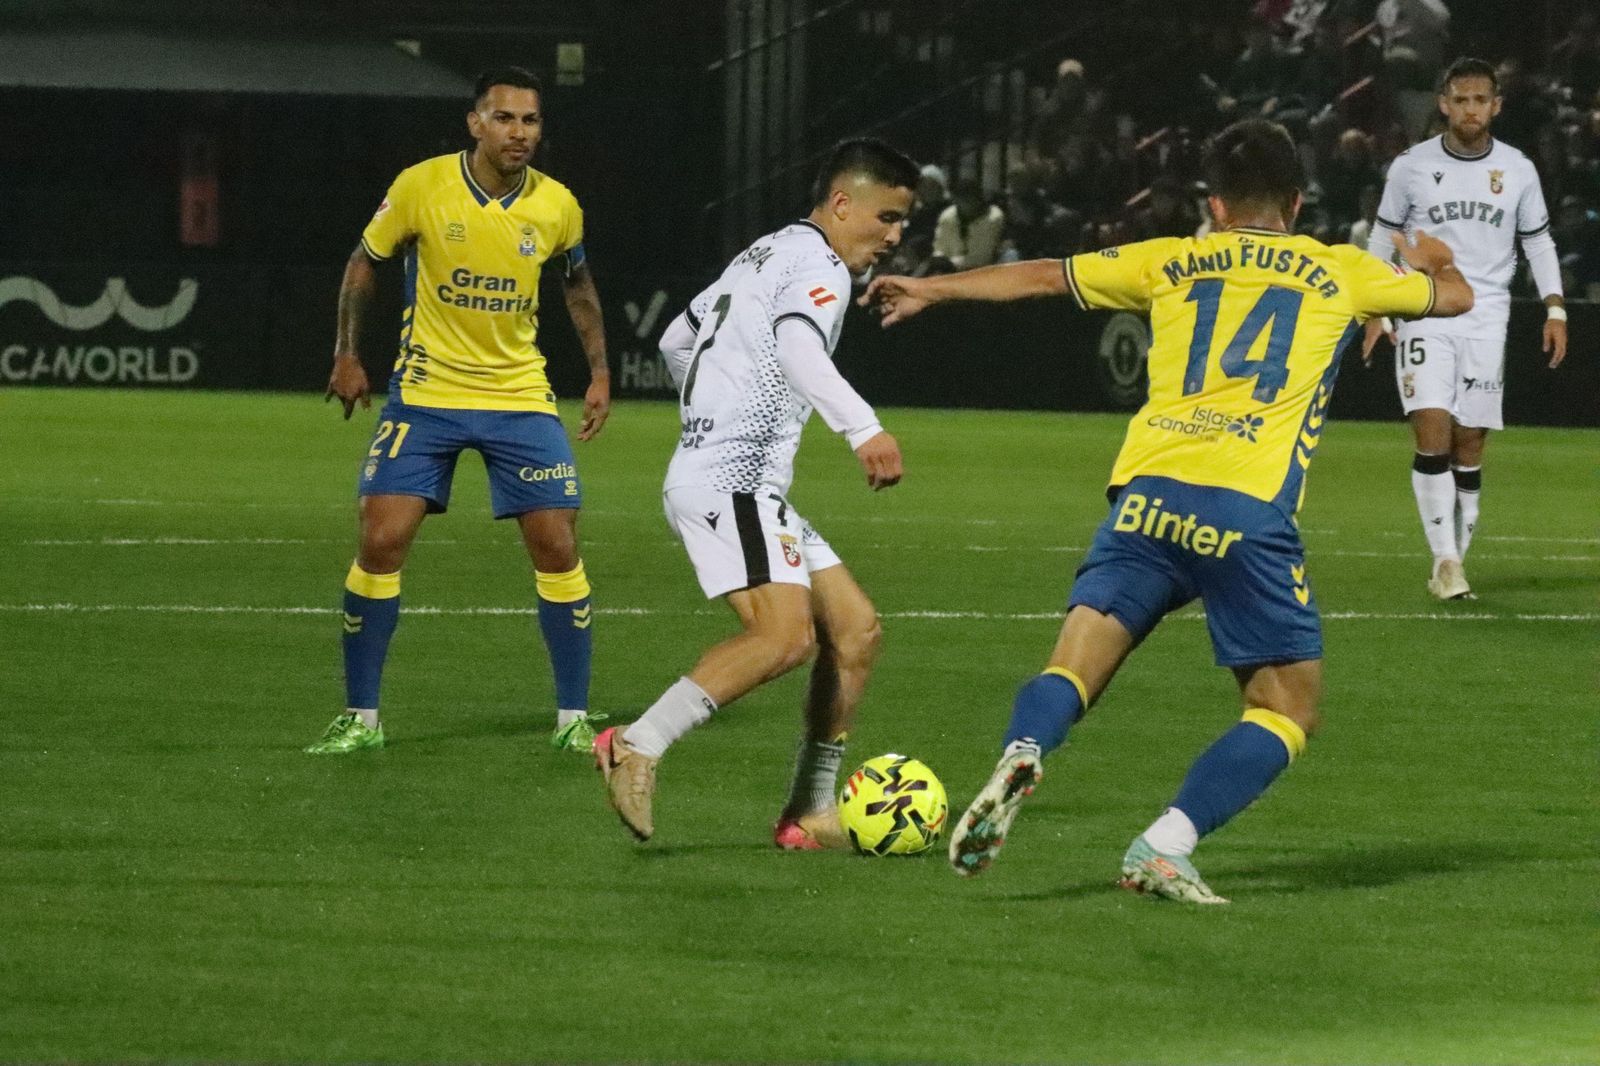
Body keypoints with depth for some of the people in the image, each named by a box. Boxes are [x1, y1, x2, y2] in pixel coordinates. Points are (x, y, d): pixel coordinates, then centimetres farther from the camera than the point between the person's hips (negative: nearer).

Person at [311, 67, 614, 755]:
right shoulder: (421, 187, -11)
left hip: (521, 395, 2)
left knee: (558, 549, -4)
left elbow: (578, 282, 15)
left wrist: (599, 371, 10)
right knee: (381, 542, -10)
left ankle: (573, 719, 9)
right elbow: (365, 261, 5)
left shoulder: (557, 206, -5)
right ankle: (360, 717, 3)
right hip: (425, 393, -1)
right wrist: (347, 353, 0)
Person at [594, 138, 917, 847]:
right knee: (786, 635, -27)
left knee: (855, 628, 8)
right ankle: (637, 747, -28)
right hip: (728, 482, -11)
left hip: (754, 490, 11)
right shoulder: (818, 265, -8)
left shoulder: (766, 255, 23)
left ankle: (810, 814, 9)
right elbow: (798, 350, -30)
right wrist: (863, 428, -43)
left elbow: (675, 342, 32)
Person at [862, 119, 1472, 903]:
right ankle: (1165, 847, -9)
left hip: (1148, 493, 2)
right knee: (1287, 711, 9)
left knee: (1071, 672, 2)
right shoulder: (1341, 273, 18)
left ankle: (1020, 756, -33)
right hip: (1249, 513, -2)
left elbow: (1044, 275, 26)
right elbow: (1455, 296, 35)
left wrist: (930, 290, 40)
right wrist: (1426, 262, 59)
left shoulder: (1173, 263, 21)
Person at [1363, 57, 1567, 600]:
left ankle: (1455, 560, 12)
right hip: (1423, 318, -2)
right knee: (1432, 433, -15)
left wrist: (1555, 309, 2)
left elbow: (1539, 242, 13)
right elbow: (1383, 238, 9)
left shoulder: (1518, 170, 4)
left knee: (1469, 446, 2)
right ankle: (1444, 558, -13)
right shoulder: (1411, 166, 0)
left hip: (1486, 324, 2)